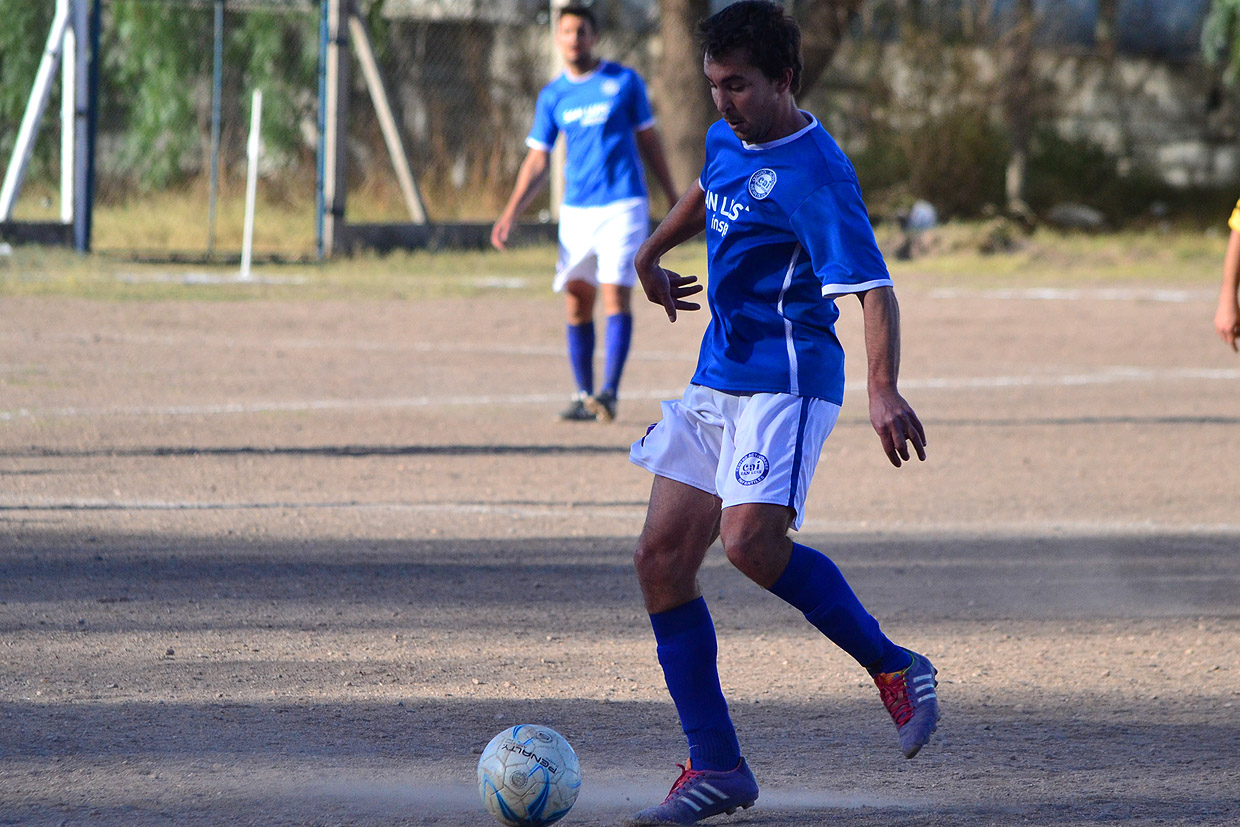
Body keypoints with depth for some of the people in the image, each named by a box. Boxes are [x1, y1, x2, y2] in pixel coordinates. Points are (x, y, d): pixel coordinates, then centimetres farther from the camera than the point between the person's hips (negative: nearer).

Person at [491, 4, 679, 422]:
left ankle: (609, 392, -19)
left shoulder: (624, 81, 2)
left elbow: (649, 141, 10)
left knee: (616, 293, -14)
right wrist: (511, 213, -2)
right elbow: (538, 160, 9)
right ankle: (583, 395, 8)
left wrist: (673, 200, 11)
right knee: (578, 301, 1)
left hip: (623, 206, -3)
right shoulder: (552, 97, 9)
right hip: (575, 211, 3)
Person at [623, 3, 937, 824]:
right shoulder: (728, 141, 10)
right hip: (718, 379, 9)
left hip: (786, 379, -9)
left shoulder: (815, 173, -17)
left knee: (750, 540, -27)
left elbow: (874, 288, -25)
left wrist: (885, 390, -37)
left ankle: (895, 668, -7)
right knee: (662, 557, 0)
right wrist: (652, 254, 43)